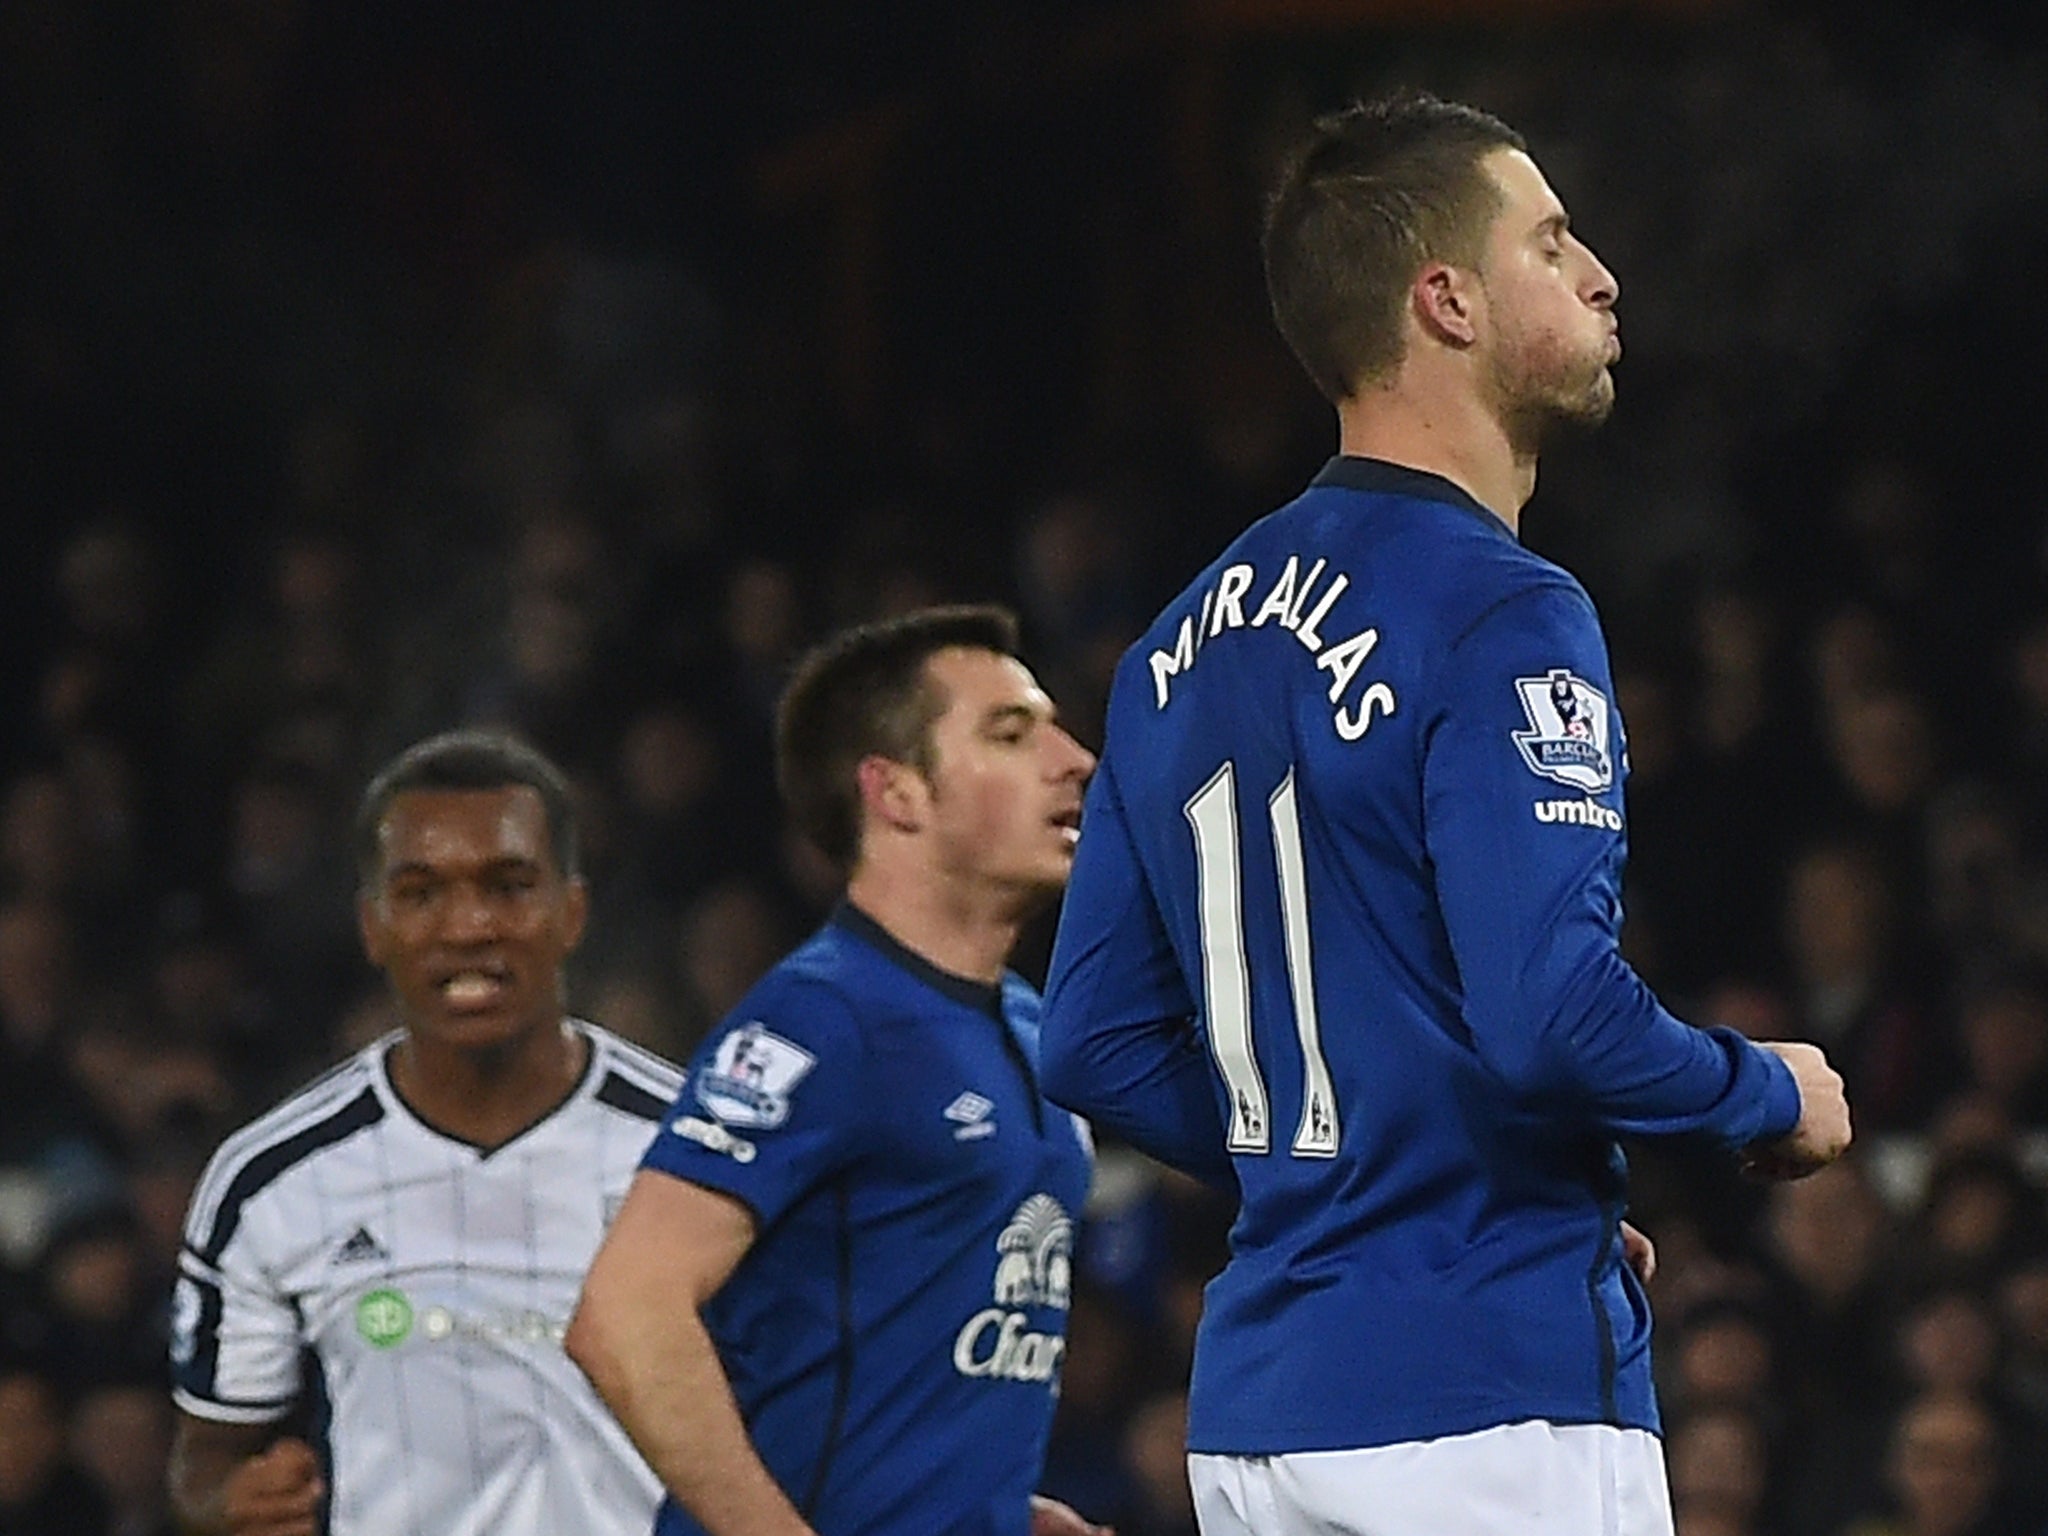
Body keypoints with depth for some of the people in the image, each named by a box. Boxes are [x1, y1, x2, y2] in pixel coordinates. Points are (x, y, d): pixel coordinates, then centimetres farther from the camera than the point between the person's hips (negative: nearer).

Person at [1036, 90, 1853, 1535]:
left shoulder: (1185, 643, 13)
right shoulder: (1499, 616, -12)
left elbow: (1097, 1045, 15)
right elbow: (1553, 1017, -22)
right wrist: (1774, 1096, -4)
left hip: (1254, 1414, 8)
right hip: (1492, 1402, -8)